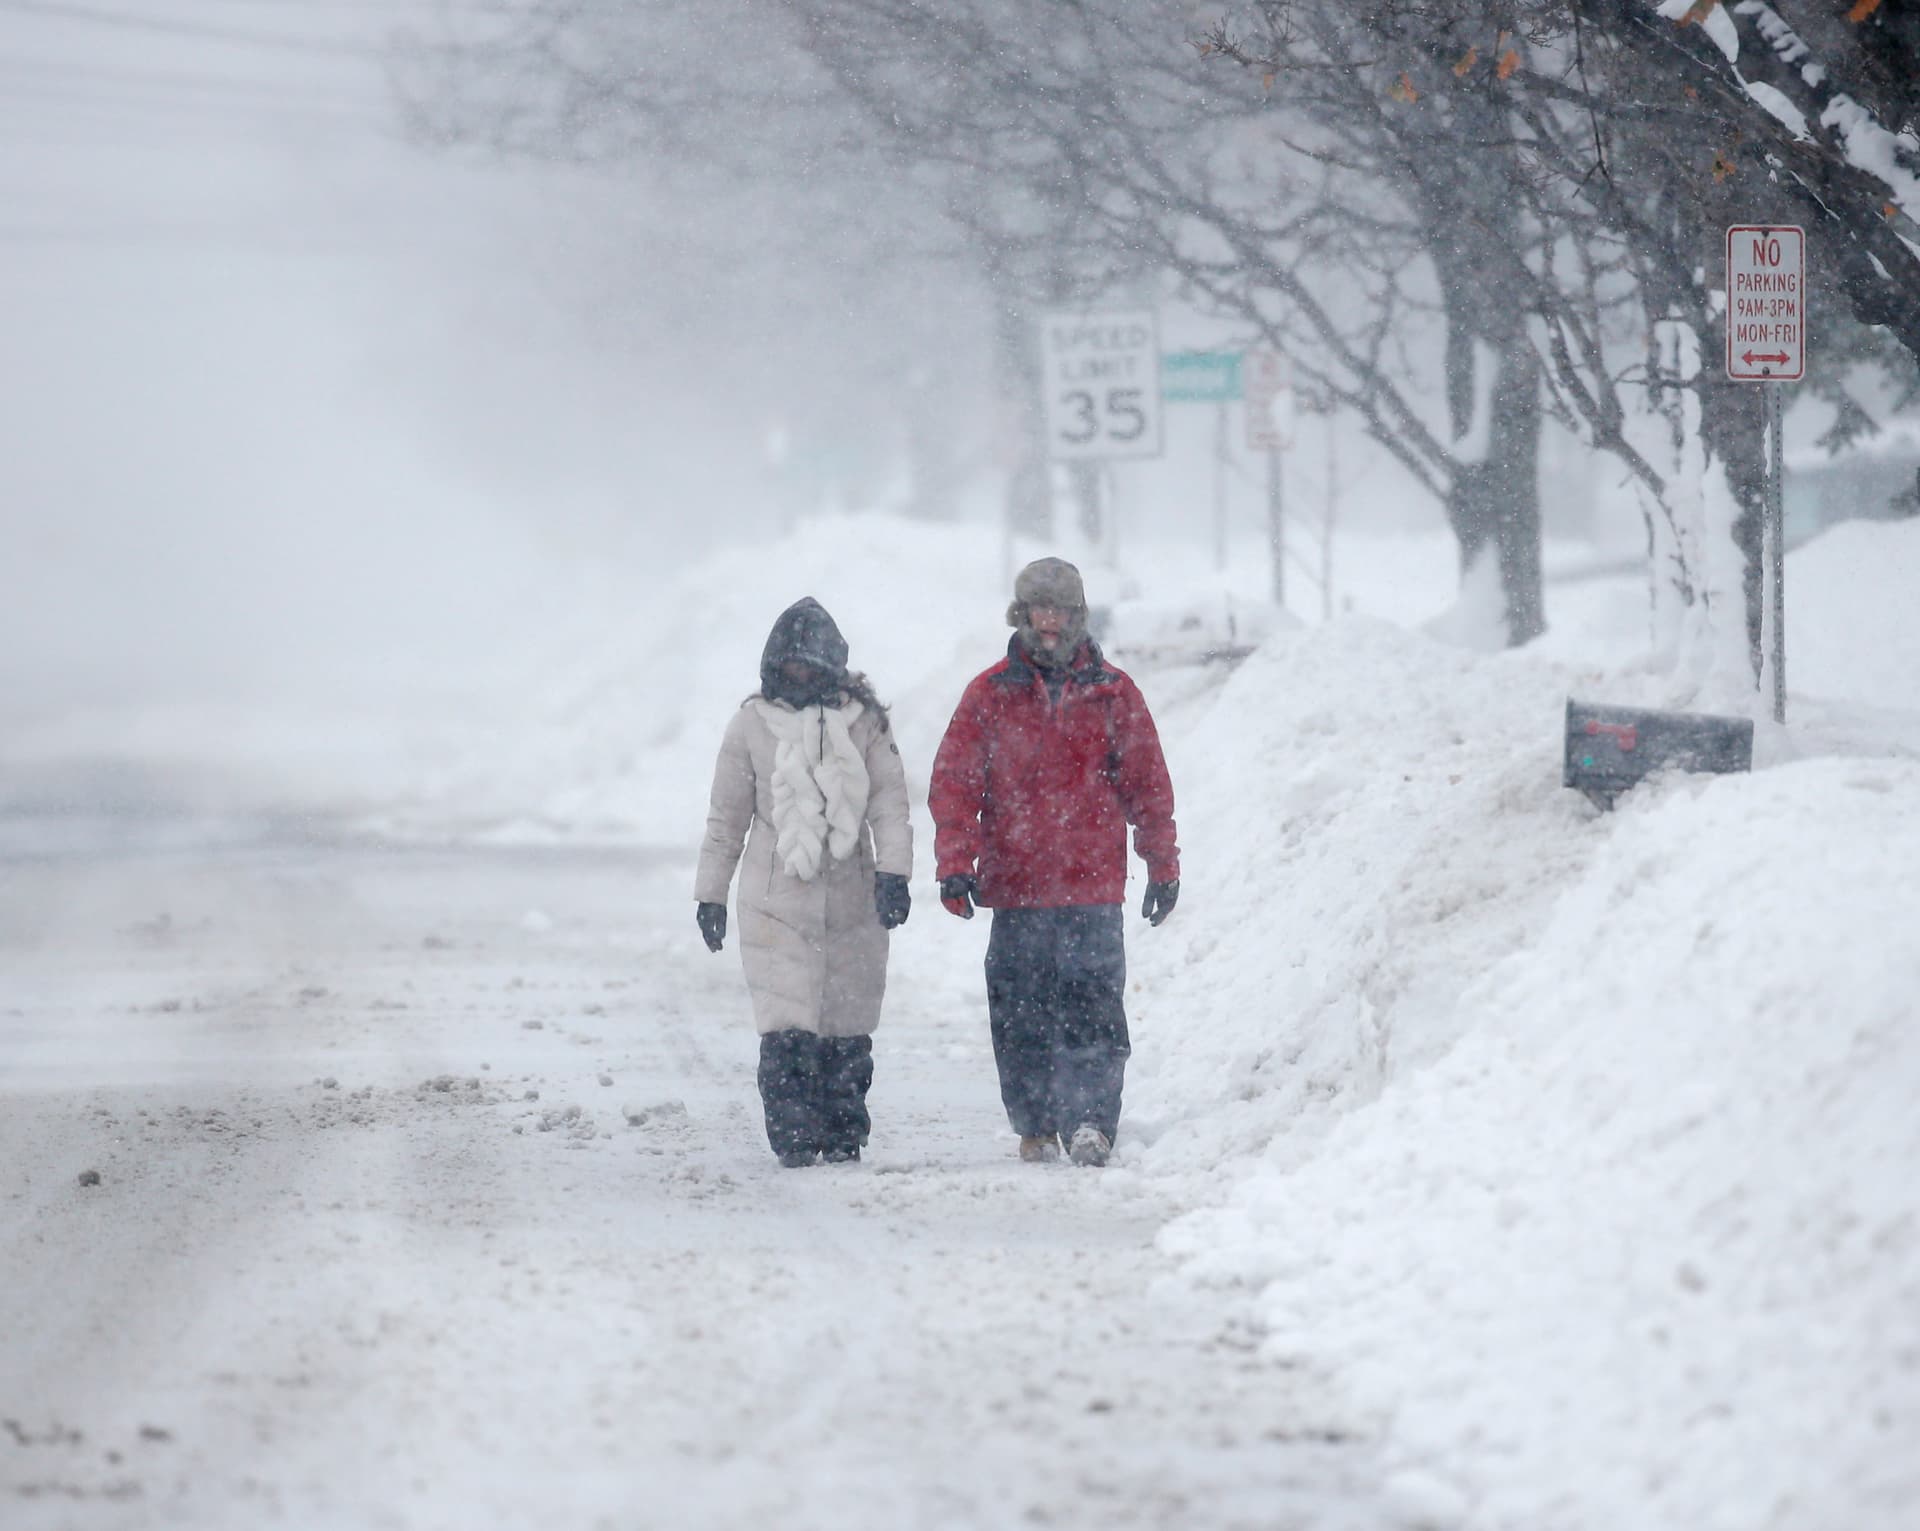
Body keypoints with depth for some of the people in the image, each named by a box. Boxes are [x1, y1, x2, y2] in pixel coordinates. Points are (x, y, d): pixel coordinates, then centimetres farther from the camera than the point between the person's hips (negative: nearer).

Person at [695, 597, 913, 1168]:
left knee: (848, 1030, 4)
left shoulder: (863, 722, 5)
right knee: (787, 1030, -12)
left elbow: (889, 803, 1)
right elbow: (726, 817, 11)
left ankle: (843, 1136, 16)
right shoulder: (753, 724, 5)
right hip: (775, 901, -1)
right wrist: (710, 894, 12)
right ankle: (794, 1137, -9)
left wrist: (893, 871, -13)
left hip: (852, 903, 1)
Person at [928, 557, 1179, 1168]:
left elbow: (1148, 785, 13)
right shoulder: (989, 695, 6)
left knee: (1093, 1009, -11)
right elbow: (953, 784, 3)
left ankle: (1089, 1120, -13)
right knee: (1021, 1014, 3)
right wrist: (955, 865, -8)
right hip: (1015, 885, 1)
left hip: (1094, 887, -1)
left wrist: (1163, 866, 13)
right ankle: (1035, 1126, 14)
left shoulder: (1113, 694, 8)